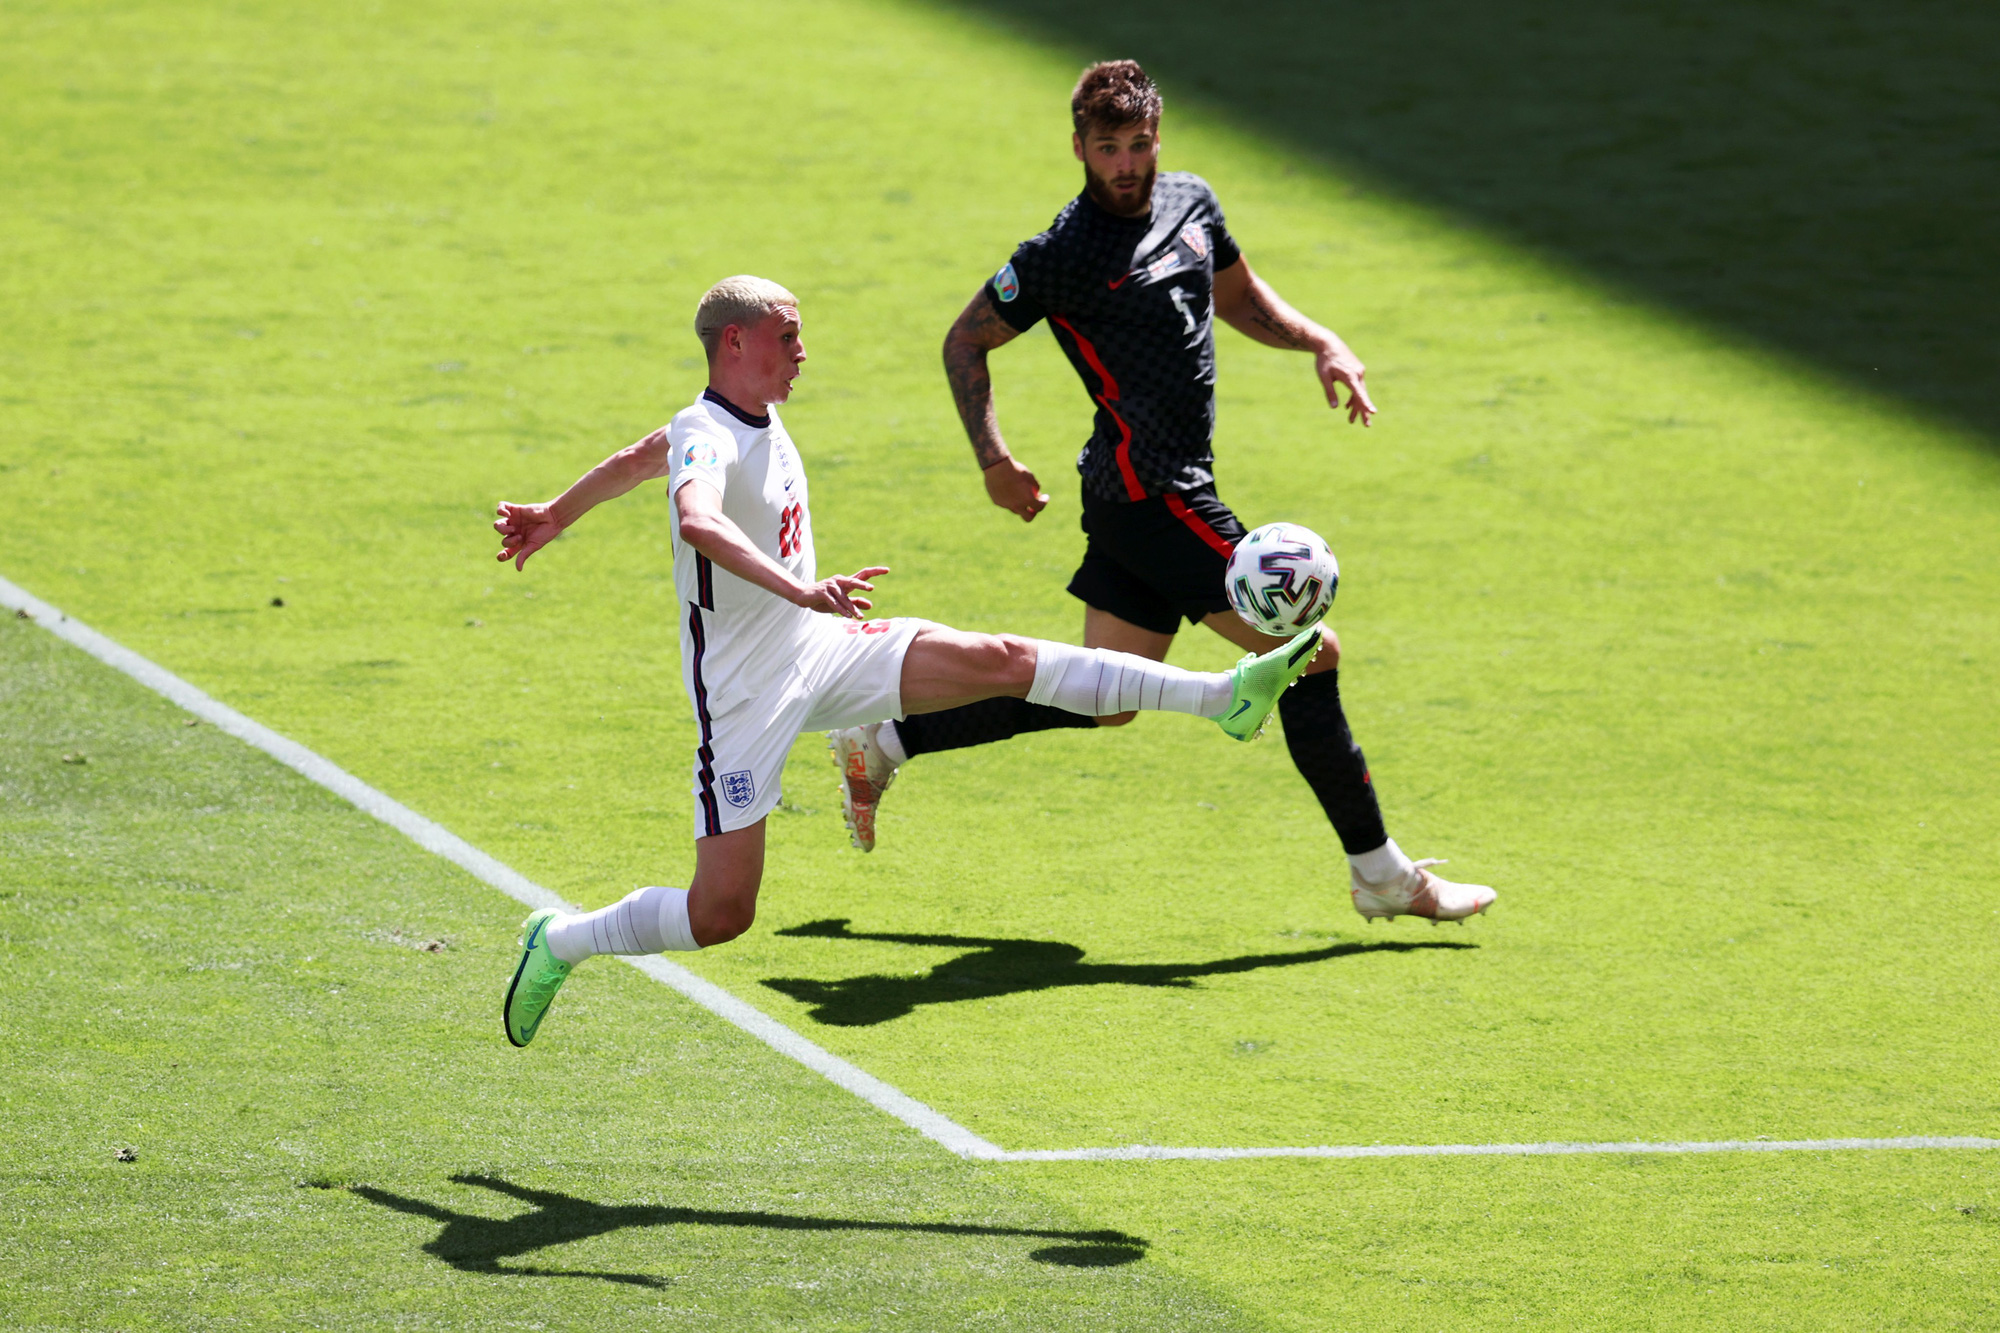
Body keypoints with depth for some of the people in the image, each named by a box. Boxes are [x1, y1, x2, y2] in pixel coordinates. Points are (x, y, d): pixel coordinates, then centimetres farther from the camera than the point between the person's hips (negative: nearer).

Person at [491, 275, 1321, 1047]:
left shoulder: (754, 417, 6)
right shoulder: (705, 437, -22)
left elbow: (638, 460, 23)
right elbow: (697, 520, -46)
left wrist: (555, 516, 39)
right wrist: (799, 590, -58)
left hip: (821, 653, 8)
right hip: (745, 695, -8)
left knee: (1002, 661, -7)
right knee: (722, 912, -9)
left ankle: (1224, 697, -13)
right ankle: (561, 943, 15)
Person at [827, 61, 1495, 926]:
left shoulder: (1191, 203, 10)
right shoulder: (1064, 254, -13)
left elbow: (1238, 298, 27)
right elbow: (965, 343, -5)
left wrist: (1320, 343, 11)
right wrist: (994, 461, -14)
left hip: (1168, 494, 9)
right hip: (1150, 493, -9)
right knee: (1311, 653, -7)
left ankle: (883, 741, 21)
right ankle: (1382, 876, 1)